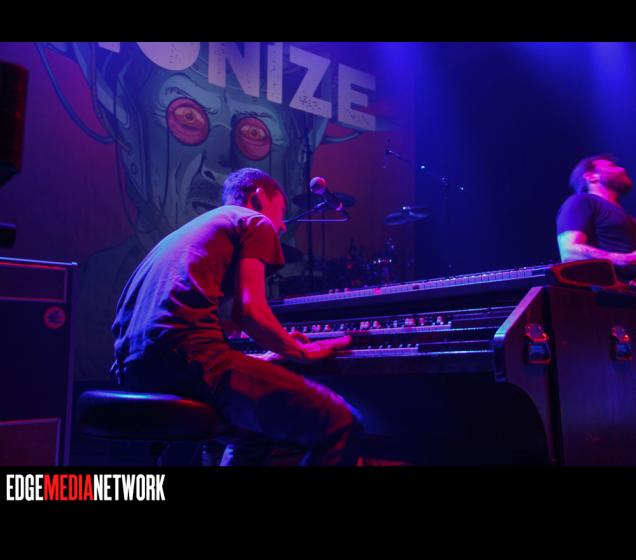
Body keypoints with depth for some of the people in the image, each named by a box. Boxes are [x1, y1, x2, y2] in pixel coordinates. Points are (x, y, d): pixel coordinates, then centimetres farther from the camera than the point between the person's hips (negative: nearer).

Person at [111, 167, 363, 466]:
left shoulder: (191, 228, 34)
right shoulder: (256, 221, 10)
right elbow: (249, 311, -4)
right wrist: (301, 351, 13)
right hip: (187, 356, -10)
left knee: (264, 416, 33)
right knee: (341, 423, -8)